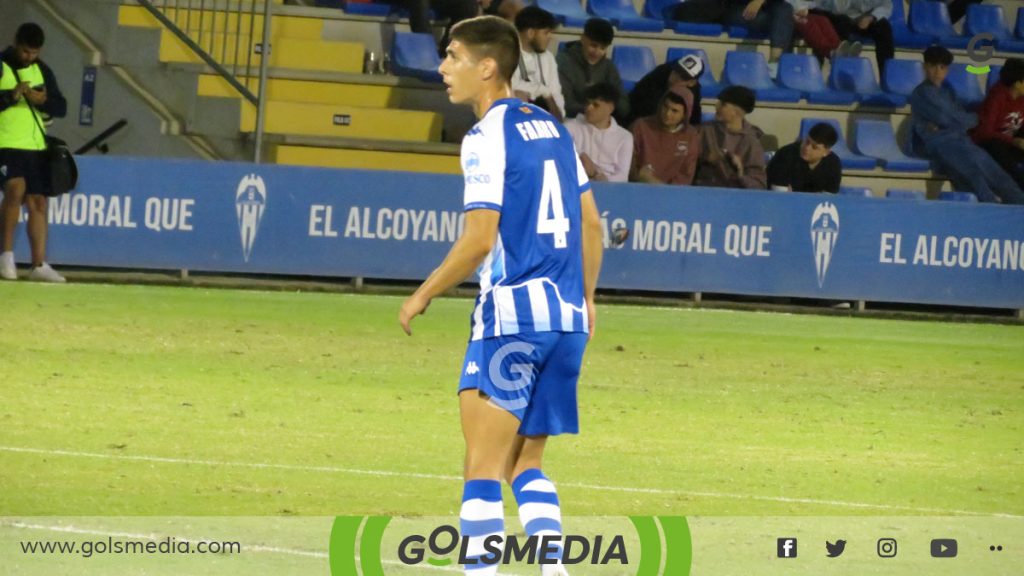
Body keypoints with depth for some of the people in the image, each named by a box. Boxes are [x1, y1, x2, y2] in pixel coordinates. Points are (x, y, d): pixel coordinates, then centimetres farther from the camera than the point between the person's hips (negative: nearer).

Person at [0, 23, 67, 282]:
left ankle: (39, 265, 8)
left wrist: (43, 101, -12)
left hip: (36, 146, 6)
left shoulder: (42, 71, 11)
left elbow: (61, 107, 9)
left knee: (38, 202, 4)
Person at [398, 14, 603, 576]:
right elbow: (591, 223, 18)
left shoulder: (488, 137, -10)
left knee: (483, 466, -4)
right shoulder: (551, 128, 13)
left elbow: (480, 239, -16)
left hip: (512, 313, -8)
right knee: (525, 465, 14)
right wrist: (585, 298, 27)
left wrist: (422, 296, -5)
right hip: (566, 317, 8)